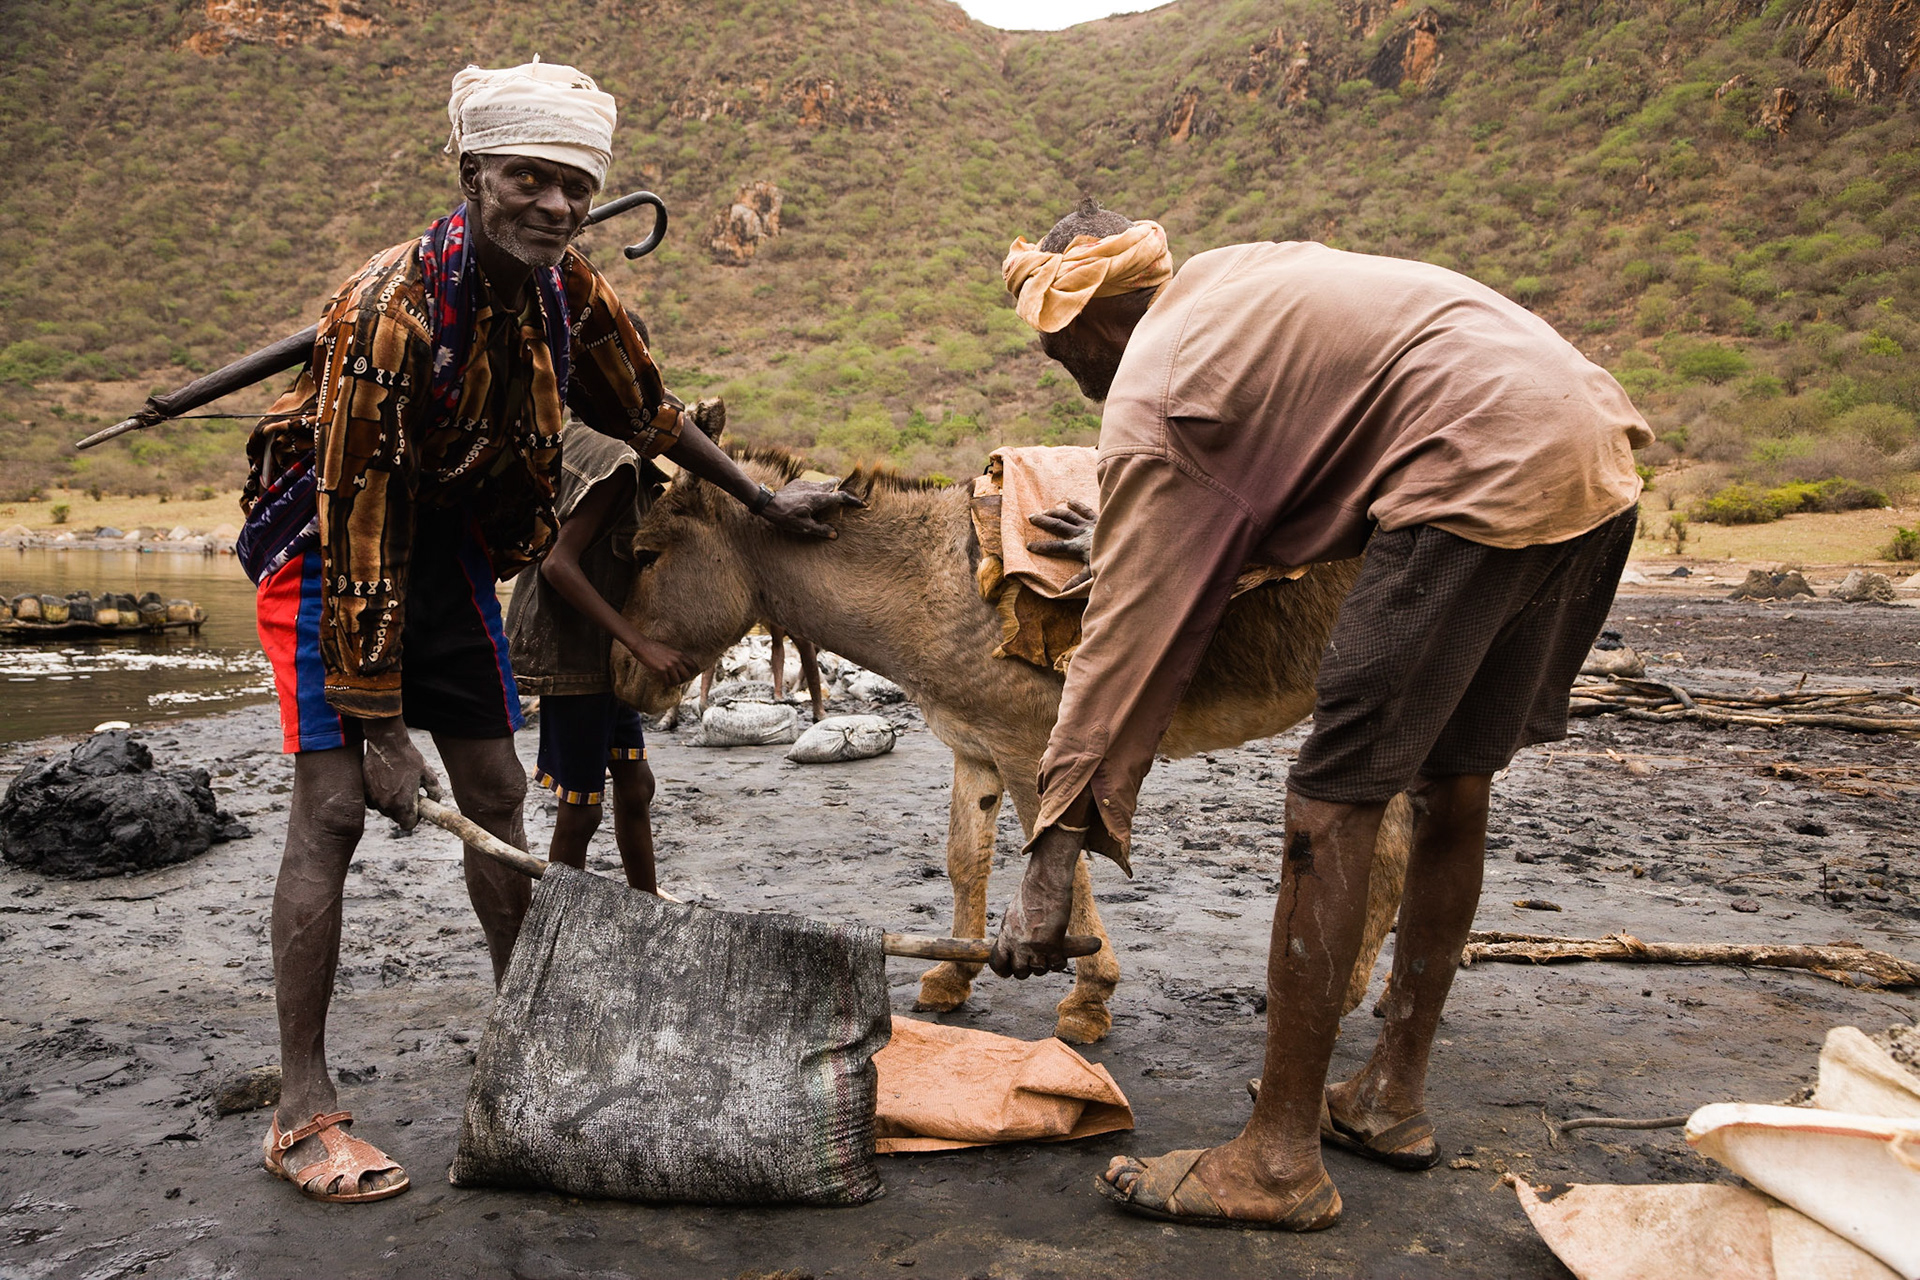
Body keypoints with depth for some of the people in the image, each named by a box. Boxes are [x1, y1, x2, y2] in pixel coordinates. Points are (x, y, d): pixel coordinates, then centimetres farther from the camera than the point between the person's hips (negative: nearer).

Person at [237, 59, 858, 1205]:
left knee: (498, 794, 8)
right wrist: (382, 730, -26)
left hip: (452, 541, 7)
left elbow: (645, 413, 12)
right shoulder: (394, 307, -28)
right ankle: (304, 1113, -3)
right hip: (335, 548, -6)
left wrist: (763, 498, 17)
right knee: (334, 807, -12)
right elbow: (359, 526, -28)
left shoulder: (573, 292, -8)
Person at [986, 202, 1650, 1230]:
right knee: (1454, 780, 15)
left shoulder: (1148, 399, -2)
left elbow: (1123, 638, -6)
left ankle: (1281, 1160, 0)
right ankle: (1393, 1097, 27)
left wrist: (1050, 860, -3)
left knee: (1332, 801, -6)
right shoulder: (1236, 271, 22)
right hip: (1599, 453, 10)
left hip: (1486, 474, -10)